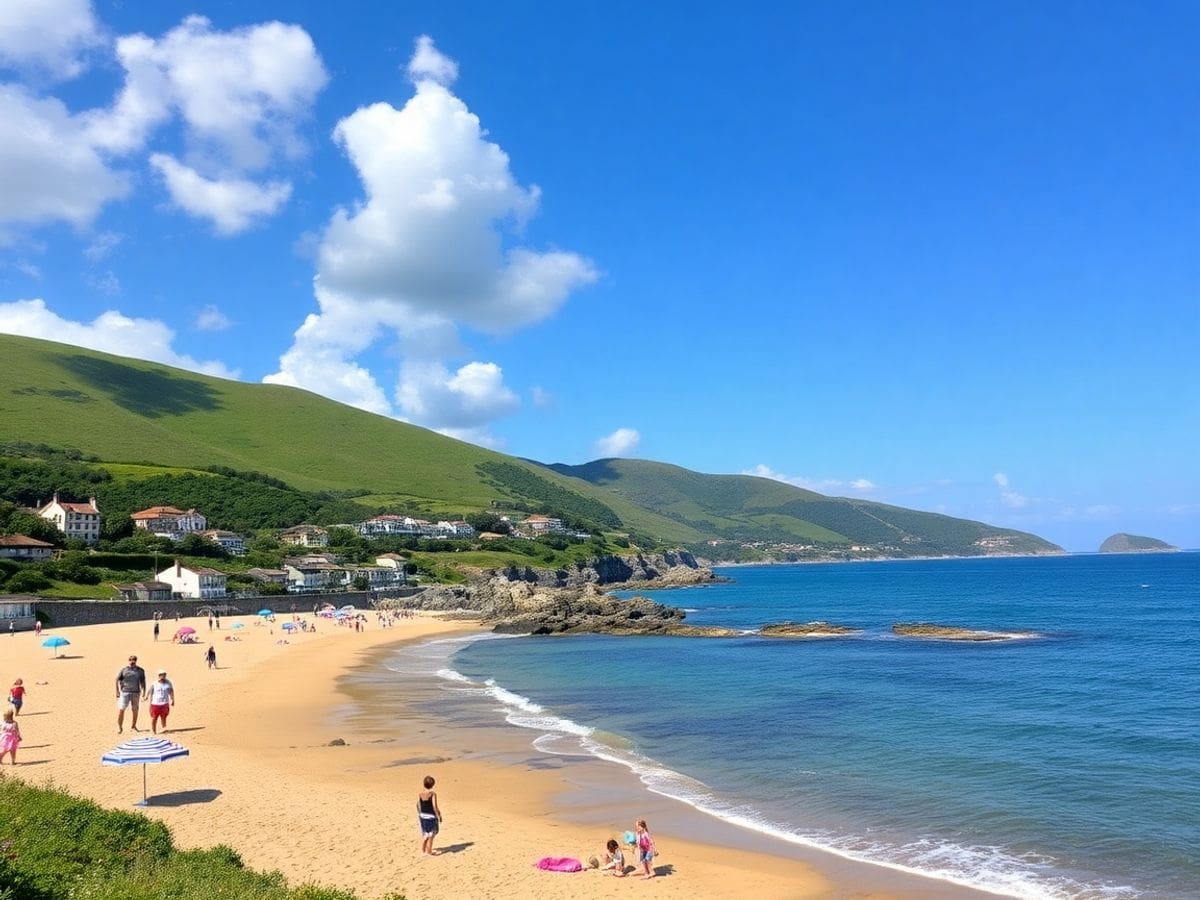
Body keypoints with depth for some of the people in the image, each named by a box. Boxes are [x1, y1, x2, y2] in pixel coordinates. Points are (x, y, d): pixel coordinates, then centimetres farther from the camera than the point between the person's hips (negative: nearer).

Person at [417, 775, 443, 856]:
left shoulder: (420, 794, -3)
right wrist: (439, 816, -10)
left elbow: (418, 806, 3)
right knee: (431, 835, 9)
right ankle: (429, 852, 12)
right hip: (431, 817, -5)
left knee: (424, 834, 21)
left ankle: (423, 850, 28)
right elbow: (434, 806, -19)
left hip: (423, 816, 5)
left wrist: (420, 815, 18)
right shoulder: (433, 794, -17)